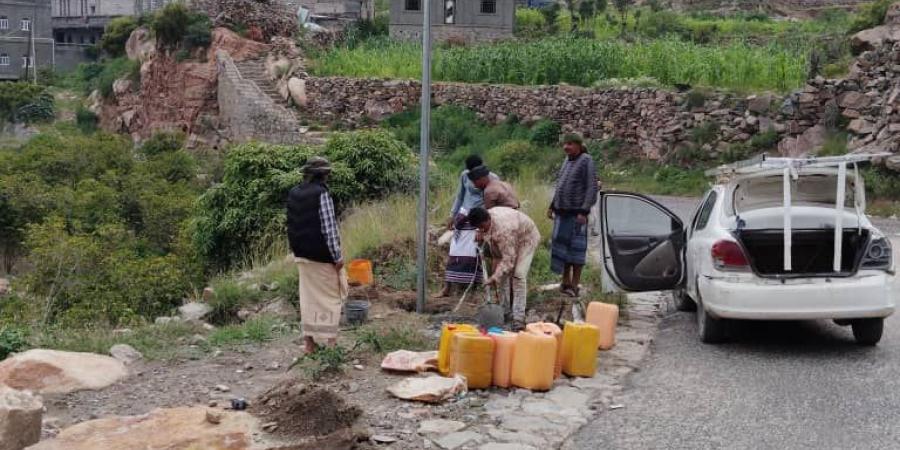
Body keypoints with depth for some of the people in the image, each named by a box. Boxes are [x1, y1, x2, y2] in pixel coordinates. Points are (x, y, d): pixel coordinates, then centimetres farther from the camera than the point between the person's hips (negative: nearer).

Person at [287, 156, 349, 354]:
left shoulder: (293, 194, 7)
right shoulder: (321, 194, -16)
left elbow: (292, 226, 11)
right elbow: (328, 228, -17)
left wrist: (296, 250, 18)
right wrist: (337, 256, -12)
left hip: (302, 254, 7)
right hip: (322, 255, -7)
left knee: (308, 296, 11)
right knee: (330, 297, 3)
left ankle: (309, 342, 15)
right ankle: (330, 342, 3)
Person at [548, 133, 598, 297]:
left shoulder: (586, 161, -9)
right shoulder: (567, 160, 13)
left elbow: (592, 188, -14)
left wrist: (584, 211, -19)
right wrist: (552, 206, 17)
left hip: (576, 212, -7)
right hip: (561, 212, 7)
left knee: (576, 247, -1)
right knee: (561, 246, 10)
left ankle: (575, 284, 6)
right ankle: (565, 281, 19)